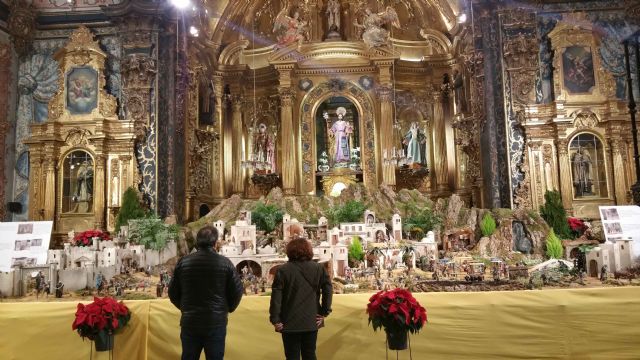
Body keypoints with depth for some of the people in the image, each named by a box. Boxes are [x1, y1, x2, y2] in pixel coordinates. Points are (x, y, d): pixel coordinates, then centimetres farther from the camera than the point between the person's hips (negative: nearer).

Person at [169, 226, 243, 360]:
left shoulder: (183, 262, -2)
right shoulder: (225, 263, -8)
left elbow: (173, 292, 4)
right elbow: (237, 291, -3)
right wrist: (227, 309, 16)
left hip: (189, 322, 2)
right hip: (216, 322, -2)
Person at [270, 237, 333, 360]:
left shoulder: (283, 270, -7)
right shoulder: (319, 268, 1)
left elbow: (276, 297, -10)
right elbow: (328, 290, -2)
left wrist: (275, 319, -4)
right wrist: (324, 312, 3)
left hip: (290, 323, -2)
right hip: (312, 321, 3)